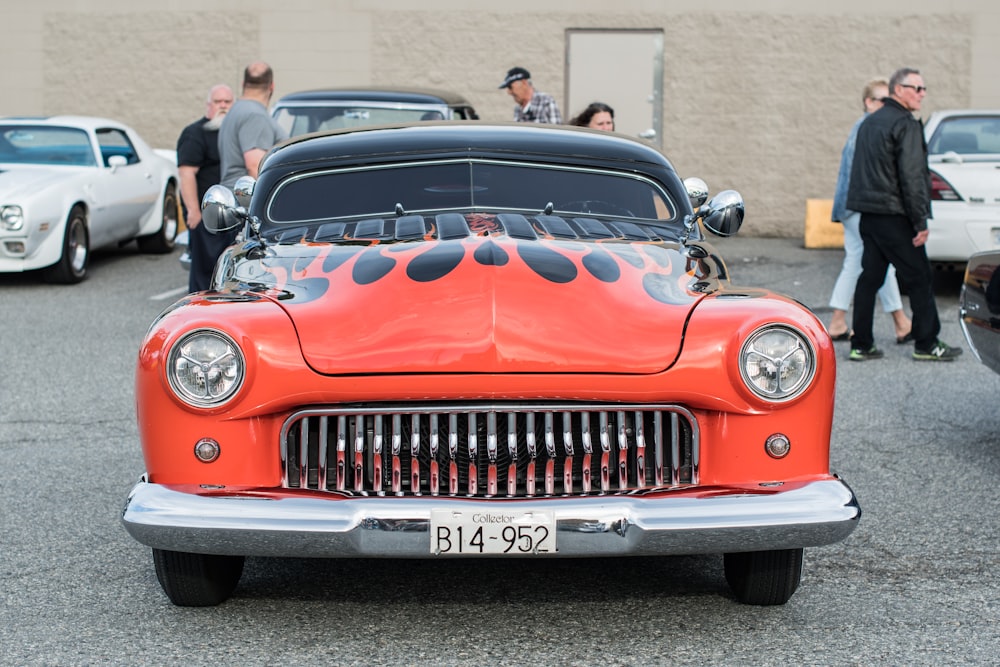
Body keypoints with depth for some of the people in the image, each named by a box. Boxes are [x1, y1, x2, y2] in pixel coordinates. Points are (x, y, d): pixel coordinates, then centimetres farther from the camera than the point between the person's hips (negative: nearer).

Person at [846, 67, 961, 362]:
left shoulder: (870, 122, 16)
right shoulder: (905, 125, -12)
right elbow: (911, 177, -17)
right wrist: (920, 223, -15)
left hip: (869, 215, 8)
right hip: (894, 216, -8)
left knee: (869, 277, 8)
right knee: (919, 279, 1)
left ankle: (861, 345, 8)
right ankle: (927, 344, 5)